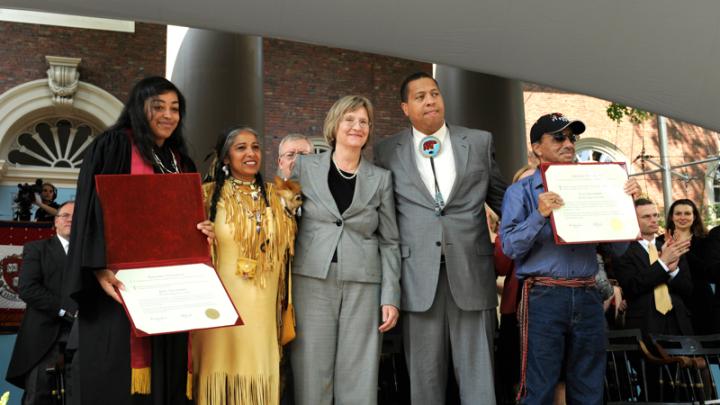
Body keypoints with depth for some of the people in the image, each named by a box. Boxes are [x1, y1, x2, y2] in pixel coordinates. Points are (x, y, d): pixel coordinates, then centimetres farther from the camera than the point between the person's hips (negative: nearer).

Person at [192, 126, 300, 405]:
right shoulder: (211, 195, 1)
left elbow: (287, 244, 13)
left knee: (257, 368, 5)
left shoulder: (276, 196, 7)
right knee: (222, 366, 3)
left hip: (262, 305, 2)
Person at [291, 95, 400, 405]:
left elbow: (389, 242, 8)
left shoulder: (381, 179, 9)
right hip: (312, 281, -1)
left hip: (363, 286, 1)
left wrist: (391, 297, 2)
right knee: (312, 371, 3)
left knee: (359, 375, 3)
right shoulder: (304, 167, 6)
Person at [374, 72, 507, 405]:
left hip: (471, 273, 1)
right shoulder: (387, 151, 8)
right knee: (425, 377, 7)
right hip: (419, 276, 0)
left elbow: (500, 198, 17)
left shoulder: (480, 142, 10)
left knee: (478, 375, 4)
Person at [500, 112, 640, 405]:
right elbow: (510, 247, -5)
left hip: (587, 297, 4)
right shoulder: (521, 192, 5)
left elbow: (618, 248, 13)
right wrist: (540, 215, -18)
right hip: (544, 297, -4)